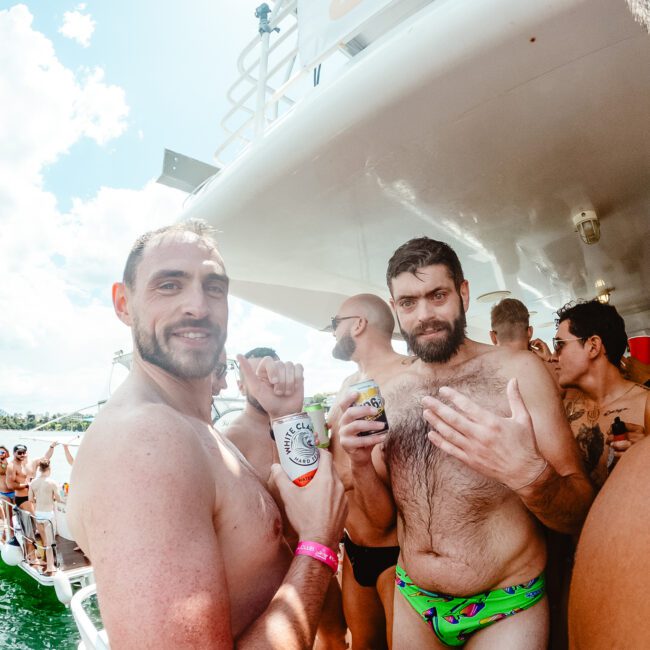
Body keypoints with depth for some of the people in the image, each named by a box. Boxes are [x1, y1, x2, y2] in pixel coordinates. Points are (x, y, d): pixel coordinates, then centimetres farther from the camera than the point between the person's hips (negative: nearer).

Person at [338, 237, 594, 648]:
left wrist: (529, 476, -33)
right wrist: (360, 462, -16)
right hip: (413, 603, 4)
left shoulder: (518, 371, -13)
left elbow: (581, 514, -12)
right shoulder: (389, 392, -1)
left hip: (506, 610, -3)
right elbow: (386, 516, 3)